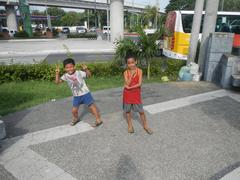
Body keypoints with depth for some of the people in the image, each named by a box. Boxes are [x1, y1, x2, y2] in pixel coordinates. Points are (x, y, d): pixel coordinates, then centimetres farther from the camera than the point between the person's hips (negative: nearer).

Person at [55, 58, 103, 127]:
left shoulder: (79, 73, -13)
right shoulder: (65, 76, -2)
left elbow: (89, 75, -17)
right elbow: (57, 81, -3)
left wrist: (86, 69, -35)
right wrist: (57, 73, -16)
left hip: (85, 94, -4)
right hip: (76, 96, 5)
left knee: (91, 106, -1)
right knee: (74, 110, 11)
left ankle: (98, 120, 11)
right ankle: (76, 119, 44)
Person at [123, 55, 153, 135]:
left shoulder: (139, 71, -8)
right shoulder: (126, 72, -5)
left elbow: (139, 84, -14)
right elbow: (127, 84, -16)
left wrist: (130, 87, -18)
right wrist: (132, 75, -22)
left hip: (136, 93, -1)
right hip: (127, 94, 1)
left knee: (141, 110, 3)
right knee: (127, 110, 10)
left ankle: (145, 126, 20)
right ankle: (130, 126, 28)